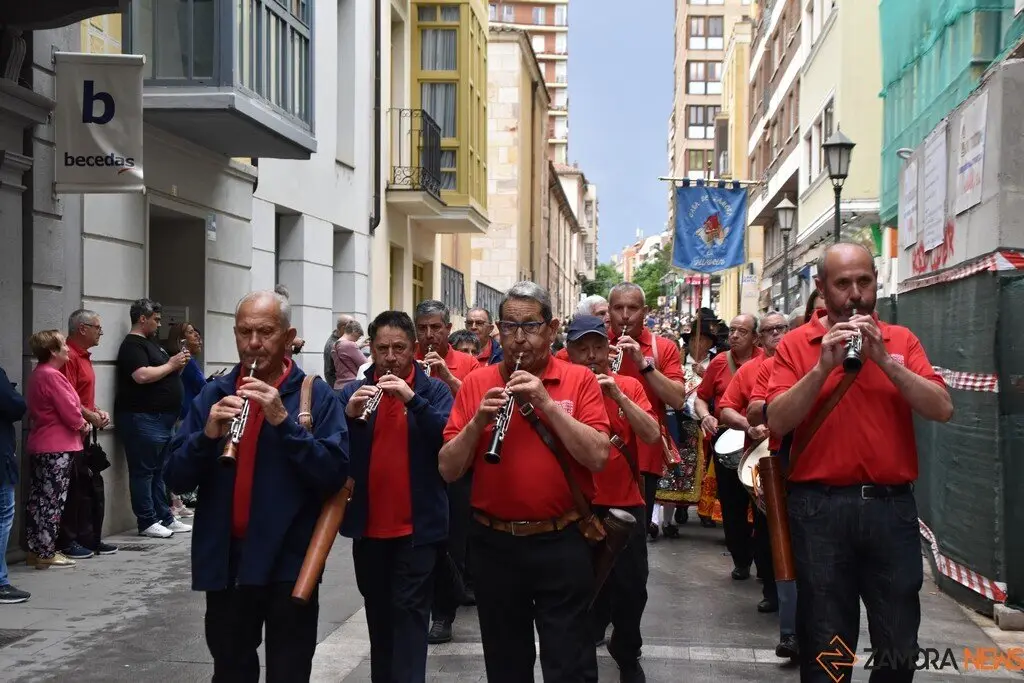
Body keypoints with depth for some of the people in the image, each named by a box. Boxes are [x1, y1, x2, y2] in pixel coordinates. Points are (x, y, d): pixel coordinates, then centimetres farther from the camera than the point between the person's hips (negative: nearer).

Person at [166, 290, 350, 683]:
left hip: (289, 562, -3)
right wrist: (207, 435, -17)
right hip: (224, 561, 3)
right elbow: (176, 479, 2)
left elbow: (335, 474, -14)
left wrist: (283, 421, -22)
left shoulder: (317, 396, -3)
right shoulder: (214, 394, 5)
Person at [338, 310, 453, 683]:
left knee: (410, 611, -4)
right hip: (368, 525, 3)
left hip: (418, 525, -3)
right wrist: (349, 414, -23)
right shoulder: (352, 392, 5)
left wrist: (412, 398, -27)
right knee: (378, 612, 15)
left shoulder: (434, 390, -1)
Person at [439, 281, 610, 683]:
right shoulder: (476, 384, 3)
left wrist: (546, 402, -19)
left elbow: (597, 457, -13)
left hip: (561, 543, -2)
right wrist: (478, 420, -16)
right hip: (493, 544, 2)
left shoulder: (579, 380, -2)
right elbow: (448, 470, 0)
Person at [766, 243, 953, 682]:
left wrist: (884, 360, -15)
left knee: (899, 646, 9)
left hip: (891, 505, 2)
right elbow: (778, 422, -9)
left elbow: (942, 410, -5)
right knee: (825, 647, 7)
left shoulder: (901, 341, 8)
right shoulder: (795, 345, 2)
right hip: (821, 507, -2)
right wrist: (823, 366, -18)